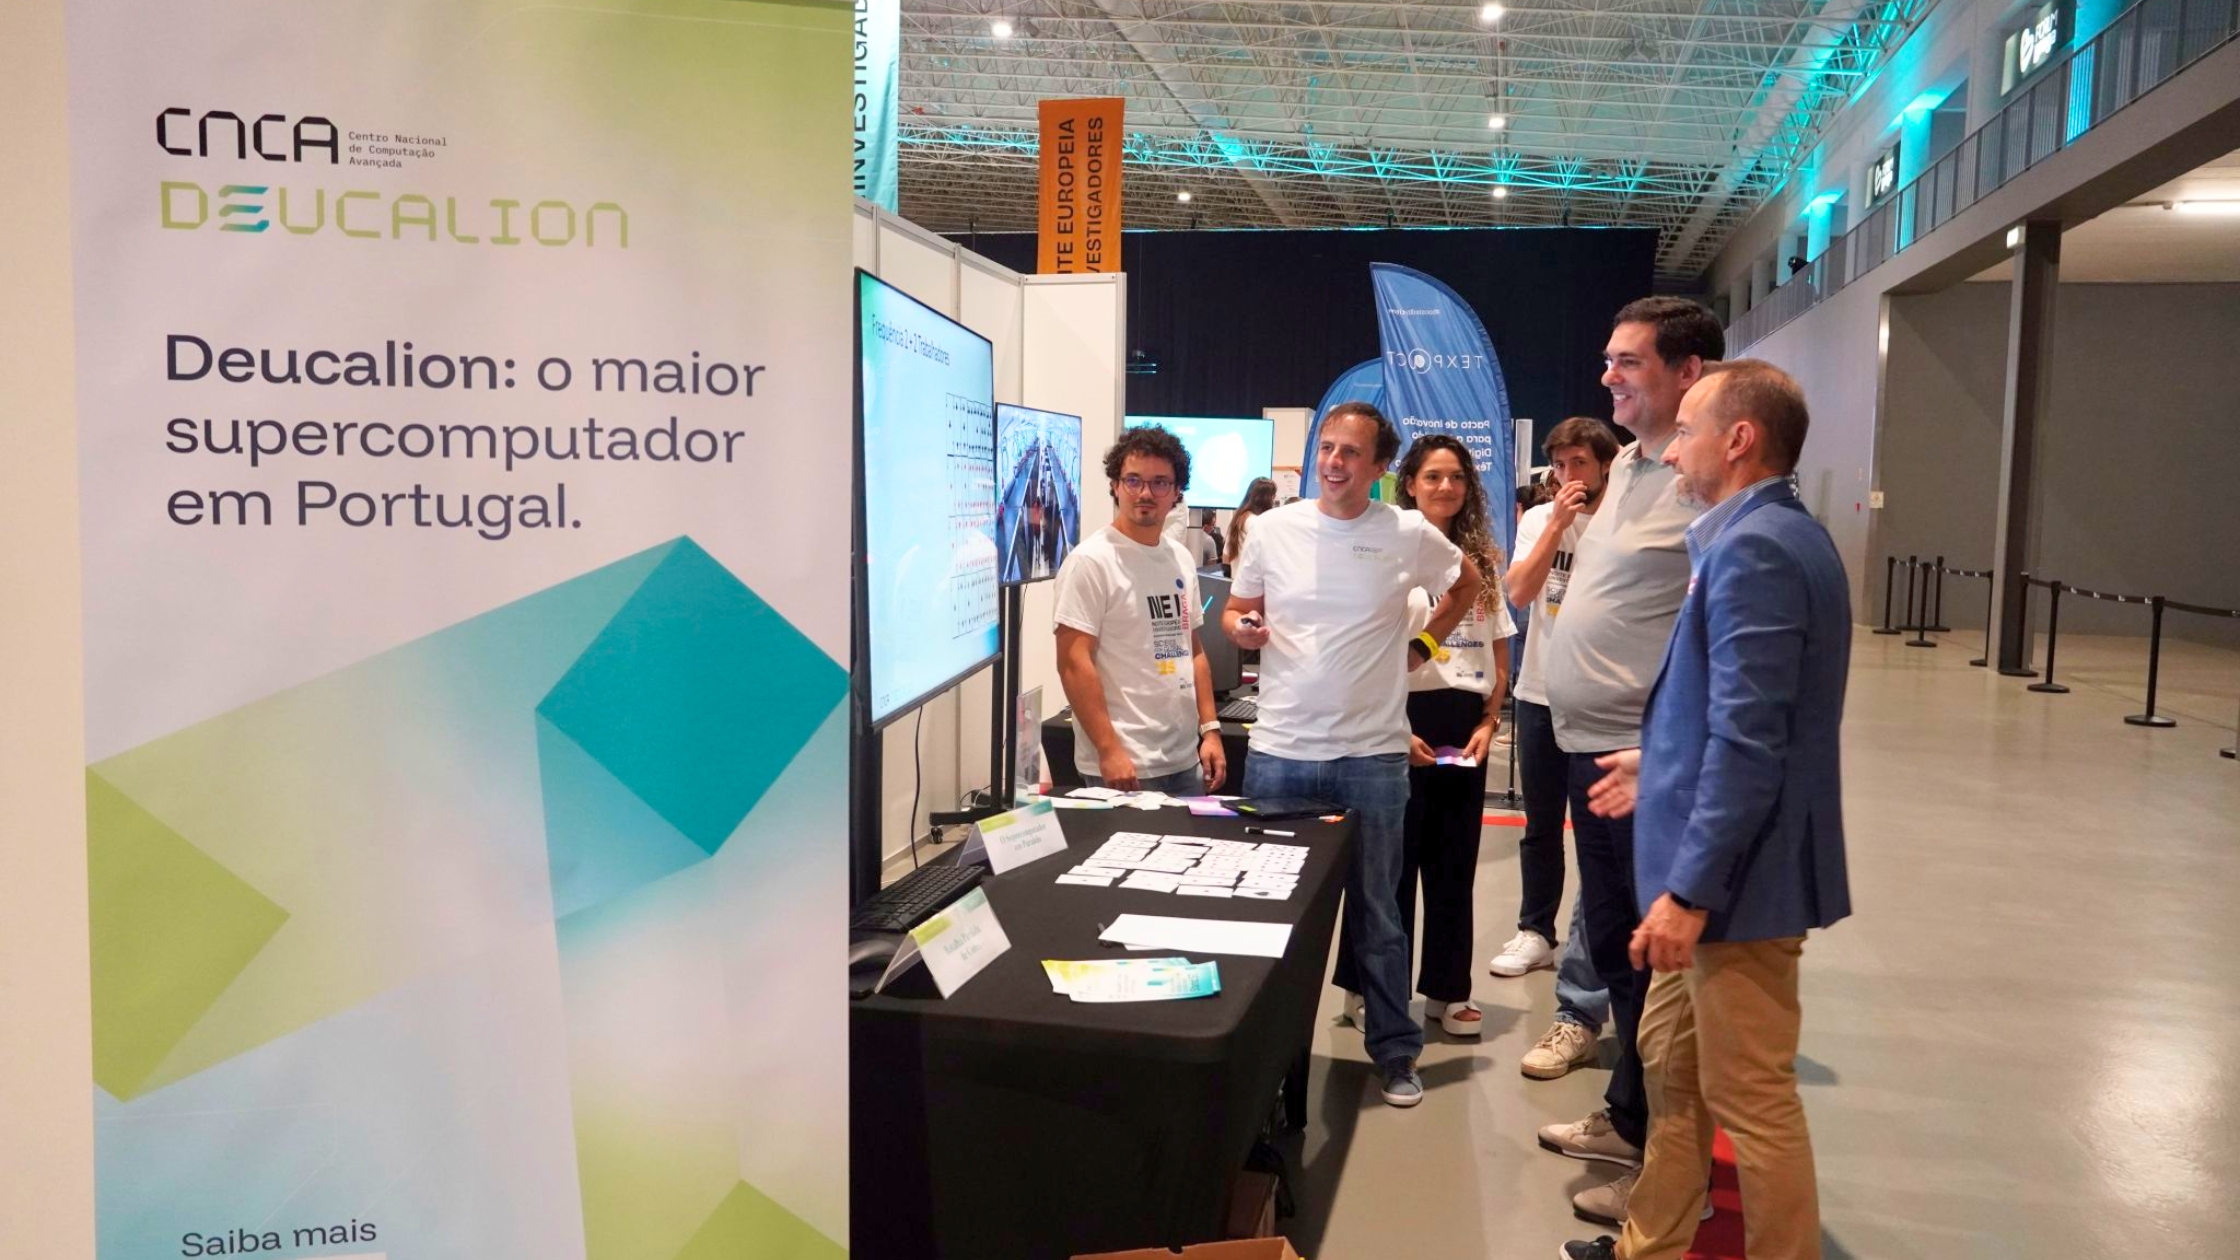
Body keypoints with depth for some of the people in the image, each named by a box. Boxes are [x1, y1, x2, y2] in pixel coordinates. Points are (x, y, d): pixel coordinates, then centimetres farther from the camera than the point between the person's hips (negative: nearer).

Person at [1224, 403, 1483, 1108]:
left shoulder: (1410, 535, -2)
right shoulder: (1271, 529, 0)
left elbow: (1468, 583, 16)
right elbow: (1237, 611, 11)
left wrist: (1423, 646, 8)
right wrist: (1238, 626, -11)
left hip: (1372, 756, -1)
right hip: (1278, 752, 2)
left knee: (1376, 916, 10)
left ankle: (1395, 1052, 26)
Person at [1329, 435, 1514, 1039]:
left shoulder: (1482, 559, 10)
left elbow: (1500, 652, 11)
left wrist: (1488, 722, -1)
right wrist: (1393, 727, -14)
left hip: (1465, 723, 5)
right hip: (1404, 717, -5)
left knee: (1454, 862, 12)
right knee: (1392, 859, 3)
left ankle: (1446, 989, 23)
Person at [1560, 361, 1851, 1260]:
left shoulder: (1753, 549, -21)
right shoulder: (1776, 537, 12)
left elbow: (1748, 743, -26)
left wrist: (1690, 890, -24)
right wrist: (1666, 767, 27)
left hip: (1738, 879, -11)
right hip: (1726, 868, 11)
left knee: (1751, 1102, 3)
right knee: (1669, 1060, 20)